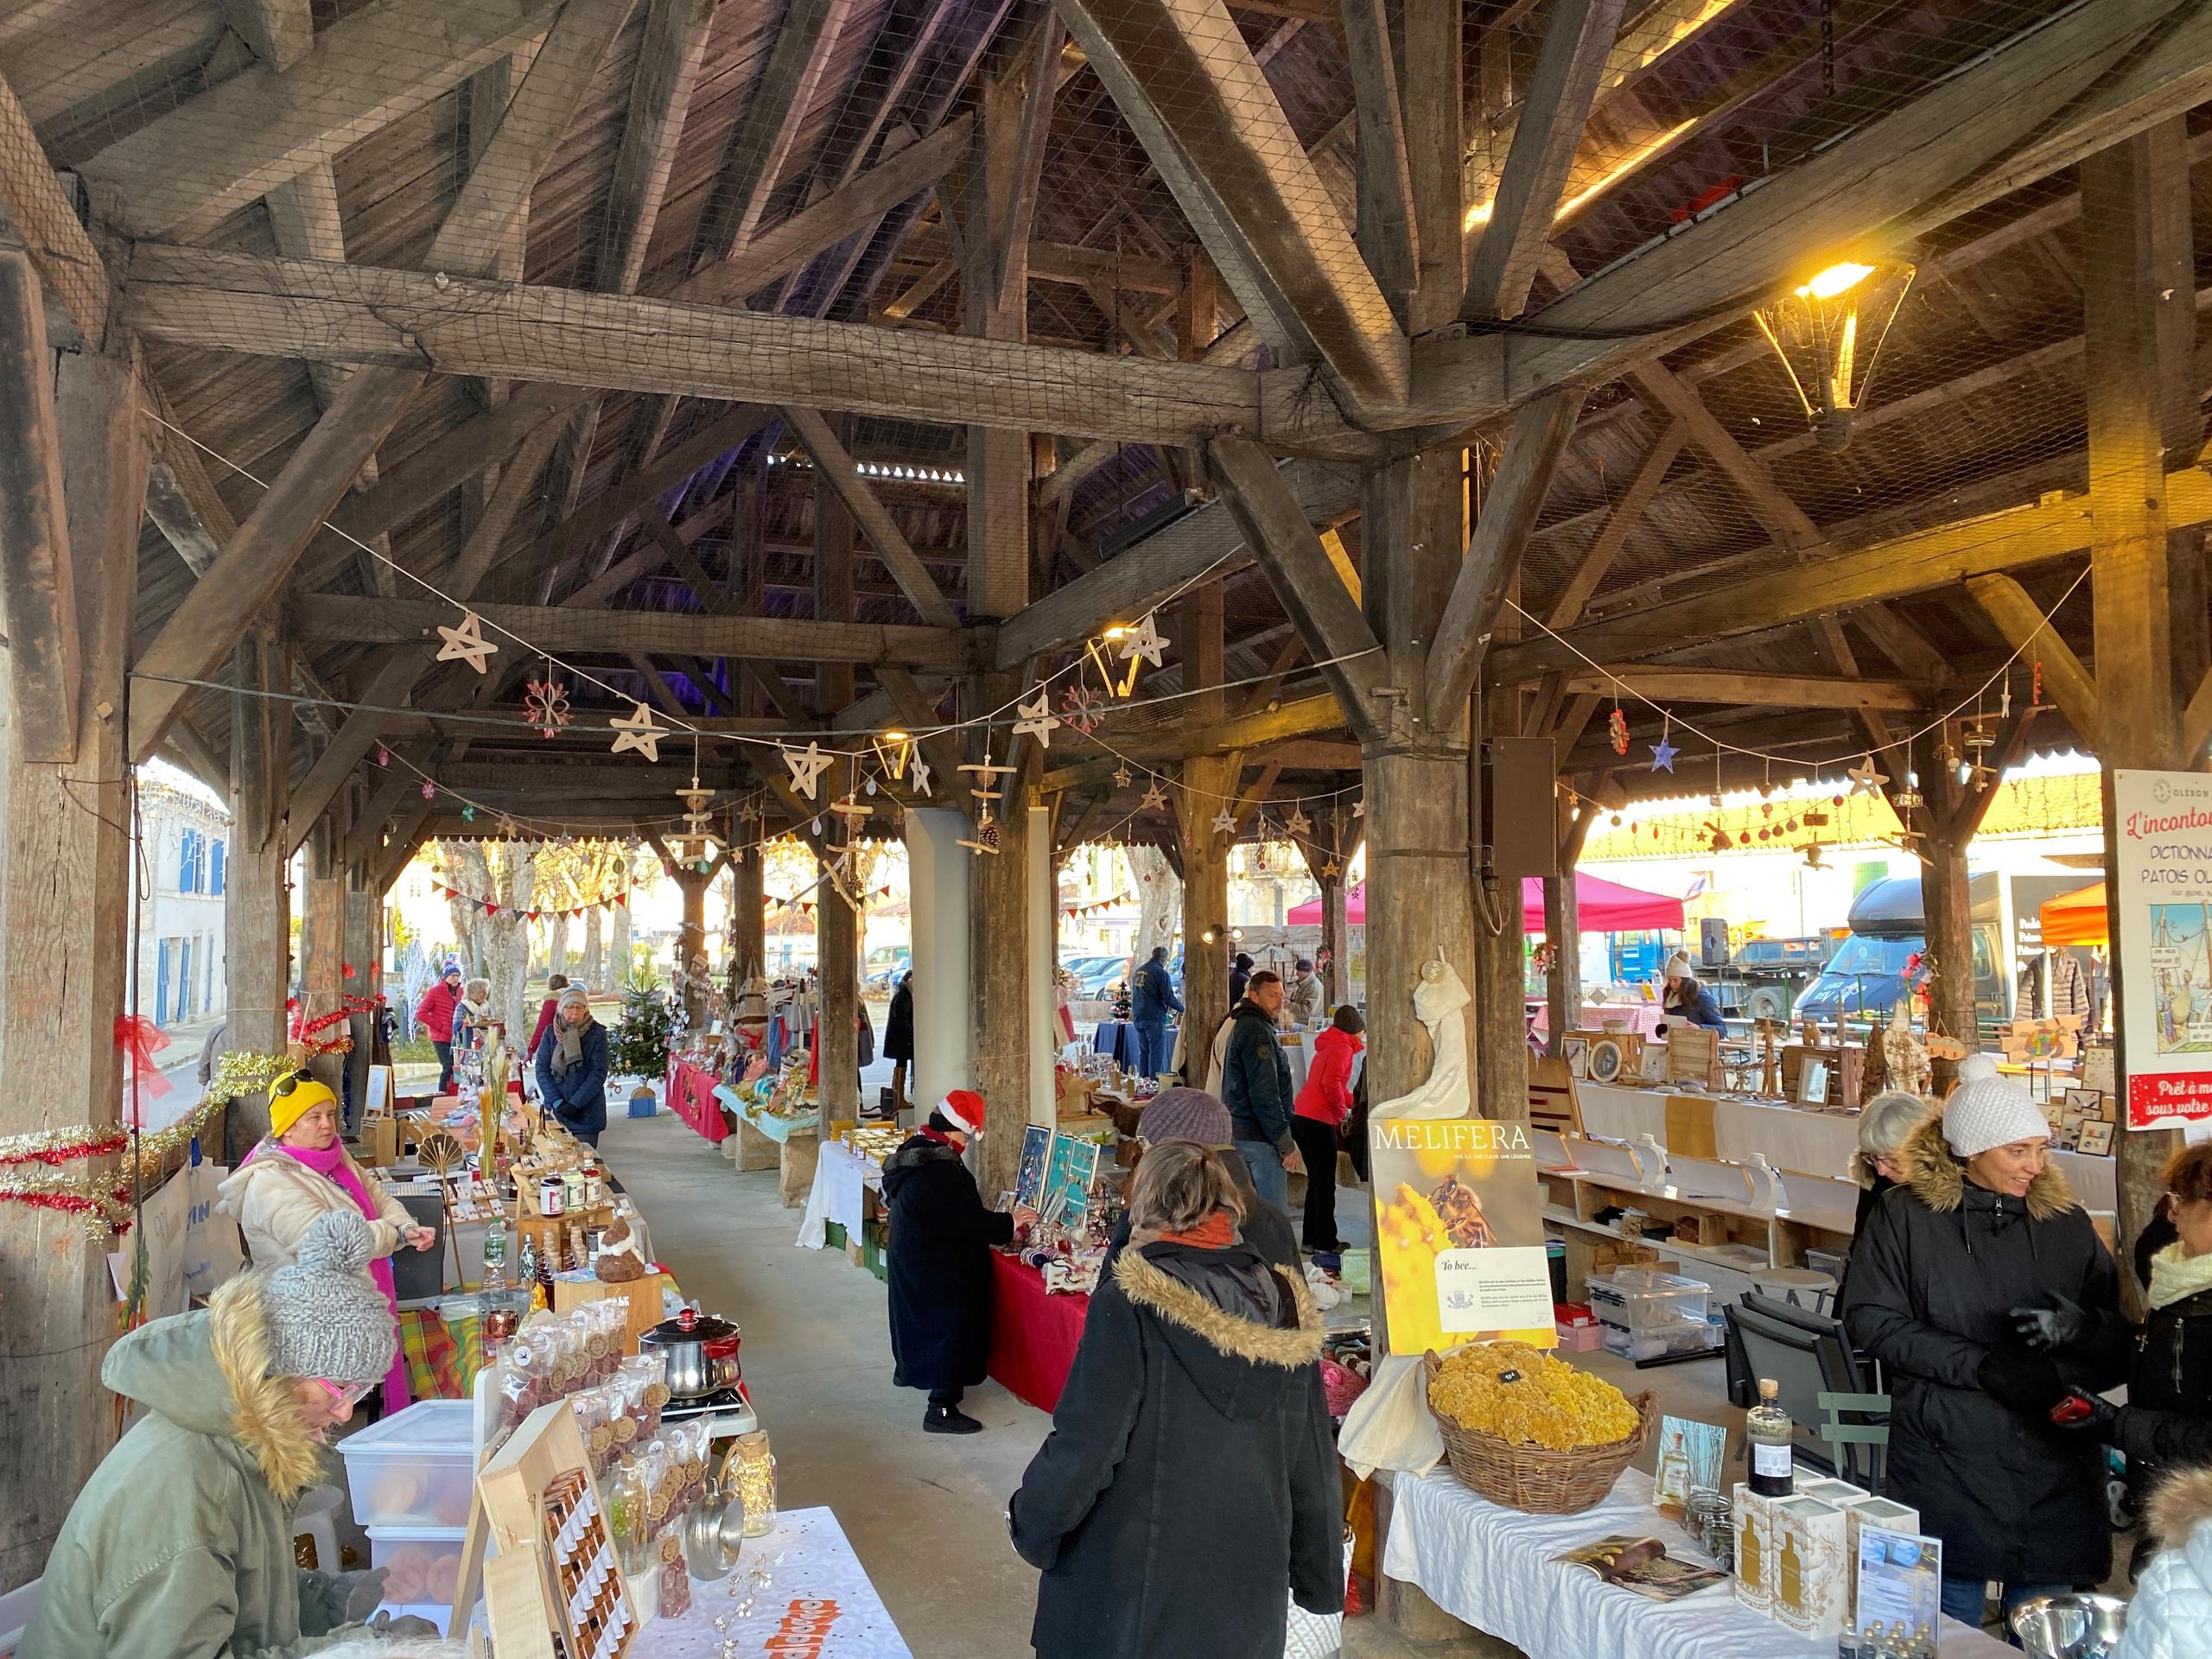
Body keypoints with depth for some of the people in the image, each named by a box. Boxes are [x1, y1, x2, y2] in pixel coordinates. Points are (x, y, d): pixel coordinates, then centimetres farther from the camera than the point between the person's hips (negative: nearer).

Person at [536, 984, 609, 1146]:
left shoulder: (597, 1034, -4)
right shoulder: (551, 1033, 4)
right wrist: (557, 1102, -12)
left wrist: (574, 1104, -15)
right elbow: (542, 1070, 0)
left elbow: (598, 1074, -8)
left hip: (586, 1114, -2)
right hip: (554, 1111, 2)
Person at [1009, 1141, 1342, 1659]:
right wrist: (1322, 1587, 17)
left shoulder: (1127, 1307, -17)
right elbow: (1315, 1467, 5)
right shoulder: (1286, 1308, -2)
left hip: (1138, 1600, -4)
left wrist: (1030, 1526, 3)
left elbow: (1082, 1447, -16)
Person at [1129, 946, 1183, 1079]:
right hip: (1154, 1018, -7)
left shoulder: (1138, 971, 13)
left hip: (1138, 1018, 7)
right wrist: (1182, 1008, 1)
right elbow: (1168, 997, -15)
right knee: (1156, 1053, -4)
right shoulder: (1160, 972, -11)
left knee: (1143, 1052, 13)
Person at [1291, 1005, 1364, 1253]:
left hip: (1300, 1116, 9)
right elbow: (1331, 1083, -21)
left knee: (1316, 1180, 16)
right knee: (1326, 1184, -2)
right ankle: (1326, 1242, 2)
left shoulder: (1328, 1046, 21)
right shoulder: (1343, 1048, -8)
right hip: (1319, 1121, -9)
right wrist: (1342, 1112, -8)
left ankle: (1312, 1238, 20)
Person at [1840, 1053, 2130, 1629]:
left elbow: (2122, 1349, 7)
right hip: (1945, 1467, -3)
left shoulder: (2068, 1224, 7)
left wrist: (2085, 1328, -16)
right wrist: (1981, 1365, -17)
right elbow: (1870, 1319, -8)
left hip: (2056, 1474, 3)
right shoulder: (1908, 1215, -2)